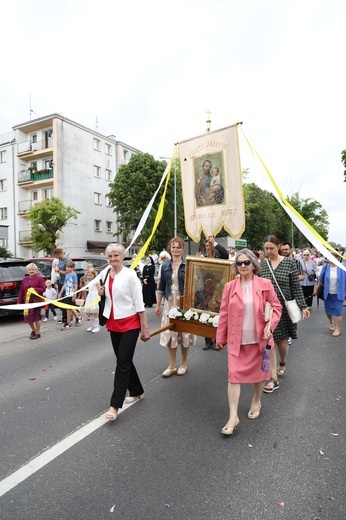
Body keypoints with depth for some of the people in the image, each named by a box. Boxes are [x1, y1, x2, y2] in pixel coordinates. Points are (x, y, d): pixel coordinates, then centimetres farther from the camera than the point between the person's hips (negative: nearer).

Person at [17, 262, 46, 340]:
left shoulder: (39, 278, -4)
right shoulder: (25, 279, 10)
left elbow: (43, 289, -9)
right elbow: (21, 291, 8)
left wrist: (34, 289, -22)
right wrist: (19, 301, 4)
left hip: (36, 301, -5)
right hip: (27, 301, 5)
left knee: (37, 317, 3)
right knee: (27, 317, 8)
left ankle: (37, 333, 17)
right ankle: (33, 330, 33)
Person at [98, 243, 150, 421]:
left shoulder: (130, 275, -14)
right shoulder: (104, 273, 4)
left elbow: (139, 302, -13)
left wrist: (145, 327, -13)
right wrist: (101, 293, -4)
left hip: (130, 323, -6)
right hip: (113, 323, 7)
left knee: (123, 362, -4)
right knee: (124, 360, 16)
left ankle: (115, 405, 4)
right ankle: (137, 391, 35)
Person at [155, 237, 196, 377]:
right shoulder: (165, 266, 5)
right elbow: (161, 287, 9)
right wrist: (158, 305, 9)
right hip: (170, 302, 3)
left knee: (184, 332, 8)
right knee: (170, 333, 7)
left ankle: (183, 363, 26)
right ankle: (172, 365, 21)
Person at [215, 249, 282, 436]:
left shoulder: (265, 284, -6)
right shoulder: (230, 286, -3)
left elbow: (276, 307, 0)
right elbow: (224, 314, 1)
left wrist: (270, 326, -15)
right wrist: (220, 337, 4)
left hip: (258, 338, 0)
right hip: (236, 339, 0)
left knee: (258, 373, 17)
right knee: (234, 376, -2)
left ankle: (256, 402, 43)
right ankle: (233, 416, 7)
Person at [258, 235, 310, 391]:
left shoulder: (289, 263, -4)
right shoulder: (261, 265, 1)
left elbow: (296, 287, -2)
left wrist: (303, 306, -6)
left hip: (284, 308, -1)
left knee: (281, 340, 10)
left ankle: (282, 364, 42)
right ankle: (273, 378, 7)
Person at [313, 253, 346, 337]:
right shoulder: (325, 267, -4)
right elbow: (321, 279, 4)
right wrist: (316, 289, 8)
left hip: (338, 293, -2)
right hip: (328, 293, 2)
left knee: (338, 310, -2)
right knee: (328, 310, 14)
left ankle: (338, 328, 13)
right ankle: (331, 322, 41)